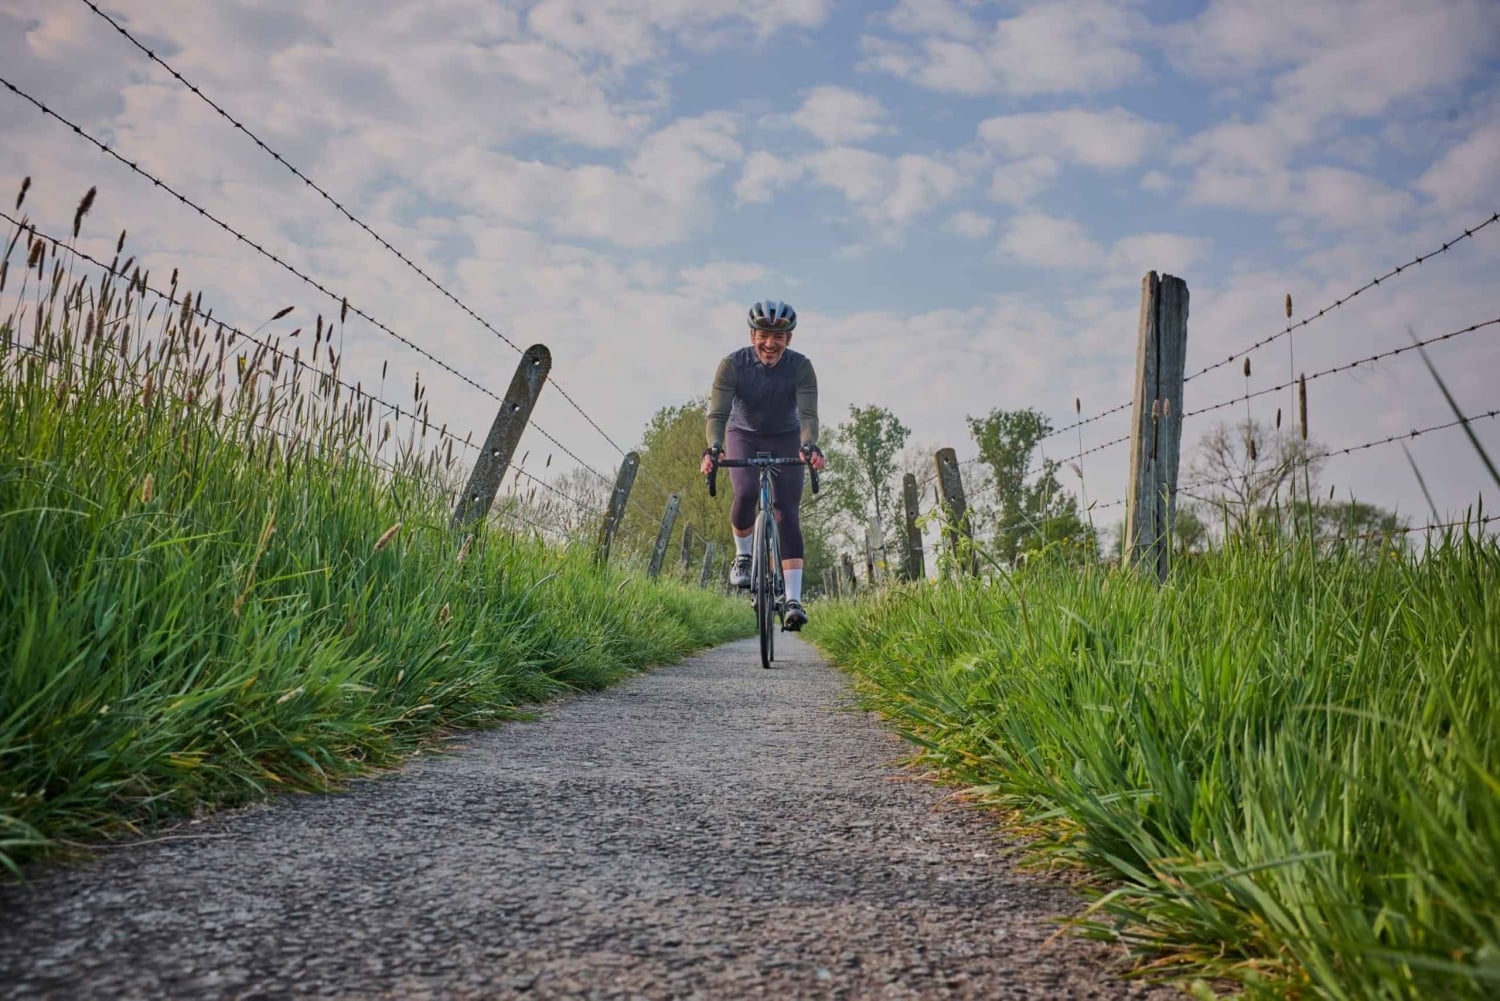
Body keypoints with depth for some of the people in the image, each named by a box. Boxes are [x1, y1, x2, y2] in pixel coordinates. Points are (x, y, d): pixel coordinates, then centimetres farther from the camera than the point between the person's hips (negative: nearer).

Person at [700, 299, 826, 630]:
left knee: (786, 513, -14)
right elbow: (718, 413, -29)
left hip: (785, 439, 0)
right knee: (746, 493, -29)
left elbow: (808, 414, -31)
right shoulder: (732, 364, -22)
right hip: (743, 436, 0)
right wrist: (713, 448, -48)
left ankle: (793, 601, -18)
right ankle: (742, 557, -1)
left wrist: (809, 446, -52)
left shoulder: (801, 366, -21)